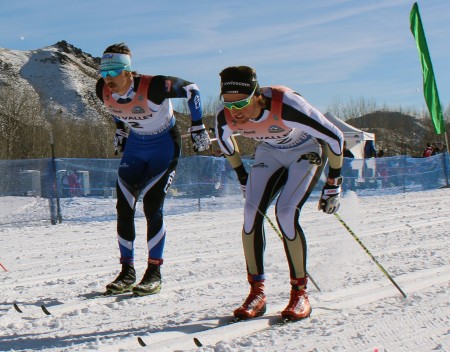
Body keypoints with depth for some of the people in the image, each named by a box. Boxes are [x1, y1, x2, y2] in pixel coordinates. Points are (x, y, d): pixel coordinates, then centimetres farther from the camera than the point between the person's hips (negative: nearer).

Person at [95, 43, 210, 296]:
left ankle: (154, 273, -1)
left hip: (164, 145, -5)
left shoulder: (153, 87, -31)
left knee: (152, 206, -14)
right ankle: (128, 271, 9)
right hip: (135, 146, 5)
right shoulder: (103, 91, -14)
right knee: (124, 208, -3)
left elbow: (191, 89, -17)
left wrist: (198, 128, -15)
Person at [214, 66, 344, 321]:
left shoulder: (286, 106, -39)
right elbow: (225, 141, 5)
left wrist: (333, 185, -18)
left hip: (307, 150, -4)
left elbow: (334, 137, -25)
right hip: (270, 153, 4)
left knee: (286, 213, -22)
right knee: (252, 211, -16)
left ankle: (300, 292, -7)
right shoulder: (225, 117, -23)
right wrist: (243, 178, 9)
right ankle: (257, 291, -5)